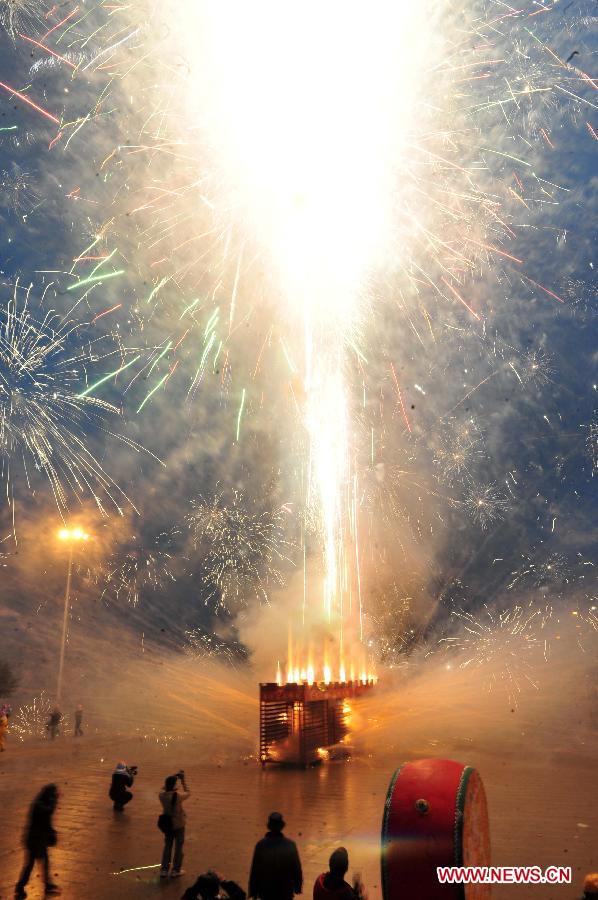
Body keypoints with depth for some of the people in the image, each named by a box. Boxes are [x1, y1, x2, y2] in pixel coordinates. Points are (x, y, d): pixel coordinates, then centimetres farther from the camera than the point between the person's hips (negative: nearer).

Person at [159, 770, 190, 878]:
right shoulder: (178, 796, -28)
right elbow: (188, 793, -8)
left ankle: (164, 870, 26)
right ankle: (176, 870, 24)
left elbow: (165, 788, 7)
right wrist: (183, 780, -5)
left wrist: (174, 777, 3)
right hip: (178, 825, -4)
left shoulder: (161, 795, -16)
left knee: (167, 846, 21)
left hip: (167, 824, 4)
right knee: (178, 847, 15)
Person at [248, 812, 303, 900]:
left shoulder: (260, 845, -20)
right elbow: (297, 869, -10)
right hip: (285, 891, 0)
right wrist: (298, 886, 7)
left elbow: (254, 870, -12)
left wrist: (253, 891, 1)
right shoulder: (290, 845, -20)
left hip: (266, 890, 0)